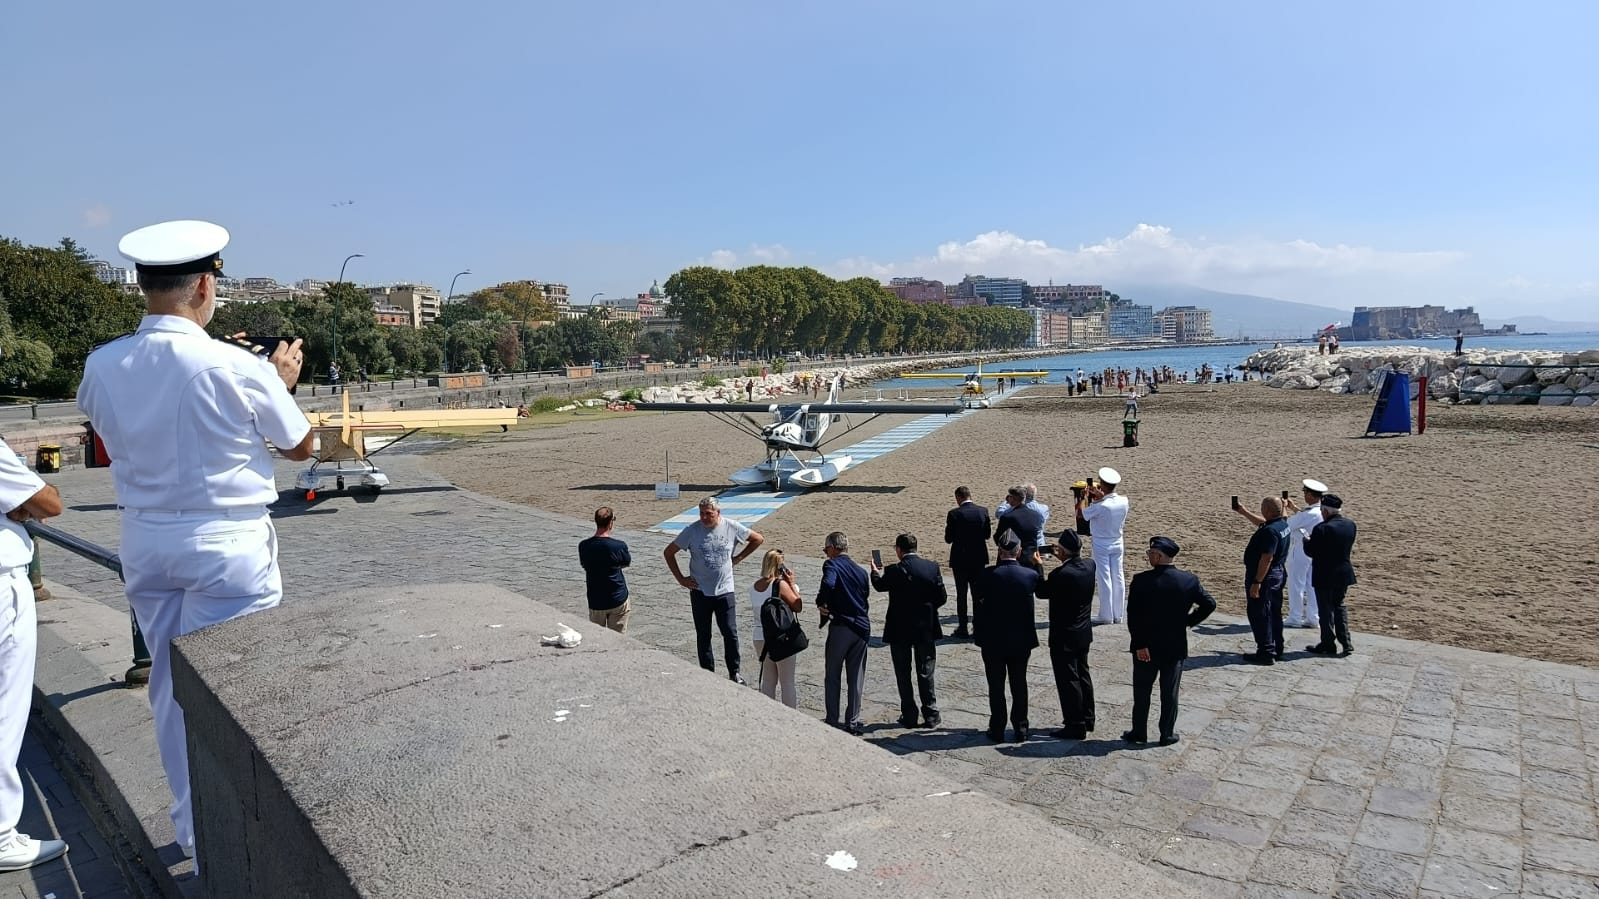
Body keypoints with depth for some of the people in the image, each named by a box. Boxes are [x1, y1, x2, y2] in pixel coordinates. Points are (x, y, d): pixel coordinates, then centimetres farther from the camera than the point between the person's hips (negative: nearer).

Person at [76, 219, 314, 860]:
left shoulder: (103, 366, -4)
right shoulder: (238, 368, -19)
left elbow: (109, 446, 14)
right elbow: (300, 447, -4)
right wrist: (282, 381, 12)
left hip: (146, 542, 6)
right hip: (228, 543, -5)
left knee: (169, 683, 18)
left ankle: (189, 824, 33)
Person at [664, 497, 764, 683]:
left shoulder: (732, 527, -8)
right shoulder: (692, 530, -10)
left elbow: (758, 539, 7)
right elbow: (668, 552, 0)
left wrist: (737, 558, 4)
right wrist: (681, 579, -2)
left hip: (725, 590, 0)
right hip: (700, 591, 0)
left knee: (730, 633, 3)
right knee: (703, 636, 9)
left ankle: (734, 672, 18)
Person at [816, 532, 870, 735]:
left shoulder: (832, 565, -7)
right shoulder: (860, 571, 13)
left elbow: (828, 585, -29)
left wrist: (821, 602, -11)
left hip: (841, 626, -5)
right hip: (862, 627, 5)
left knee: (832, 677, 8)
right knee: (856, 678, 12)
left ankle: (833, 721, 11)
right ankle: (853, 722, 16)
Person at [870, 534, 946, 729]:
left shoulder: (894, 571, -16)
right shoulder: (932, 567, -7)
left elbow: (879, 586, 5)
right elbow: (942, 597, -2)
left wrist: (875, 572, 26)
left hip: (900, 630, -3)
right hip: (926, 629, 3)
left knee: (903, 675, 10)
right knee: (926, 673, 12)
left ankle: (909, 716, 14)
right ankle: (931, 715, 16)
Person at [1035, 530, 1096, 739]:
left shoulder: (1061, 574, -28)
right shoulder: (1089, 565, -6)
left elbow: (1042, 592, -12)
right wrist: (1063, 559, 9)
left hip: (1064, 636, -8)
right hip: (1084, 633, 8)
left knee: (1068, 680, 3)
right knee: (1082, 675, 21)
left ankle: (1075, 726, 12)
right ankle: (1087, 719, 33)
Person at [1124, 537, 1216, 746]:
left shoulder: (1141, 580, -16)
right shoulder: (1189, 580, -7)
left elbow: (1133, 615, -19)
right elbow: (1209, 604, -1)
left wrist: (1139, 644, -12)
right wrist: (1188, 621, 8)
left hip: (1146, 647, -2)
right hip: (1175, 647, 2)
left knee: (1142, 691, 12)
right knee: (1170, 692, 13)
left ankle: (1139, 733, 21)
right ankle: (1167, 734, 22)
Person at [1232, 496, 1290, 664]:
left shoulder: (1270, 531, -26)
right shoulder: (1282, 524, 5)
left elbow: (1267, 559, -28)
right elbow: (1261, 523, 28)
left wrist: (1256, 582, -26)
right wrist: (1243, 512, 30)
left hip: (1264, 576, -10)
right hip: (1278, 573, 10)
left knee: (1259, 615, -2)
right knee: (1274, 614, 18)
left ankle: (1266, 653, 2)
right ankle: (1277, 650, 28)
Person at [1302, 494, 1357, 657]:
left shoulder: (1321, 529, -23)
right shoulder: (1350, 525, -1)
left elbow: (1310, 552, -17)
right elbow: (1349, 547, 11)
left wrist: (1307, 540, 4)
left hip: (1325, 576, -6)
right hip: (1344, 574, 6)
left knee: (1326, 610, 7)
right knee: (1339, 606, 20)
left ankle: (1327, 645, 16)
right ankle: (1346, 643, 17)